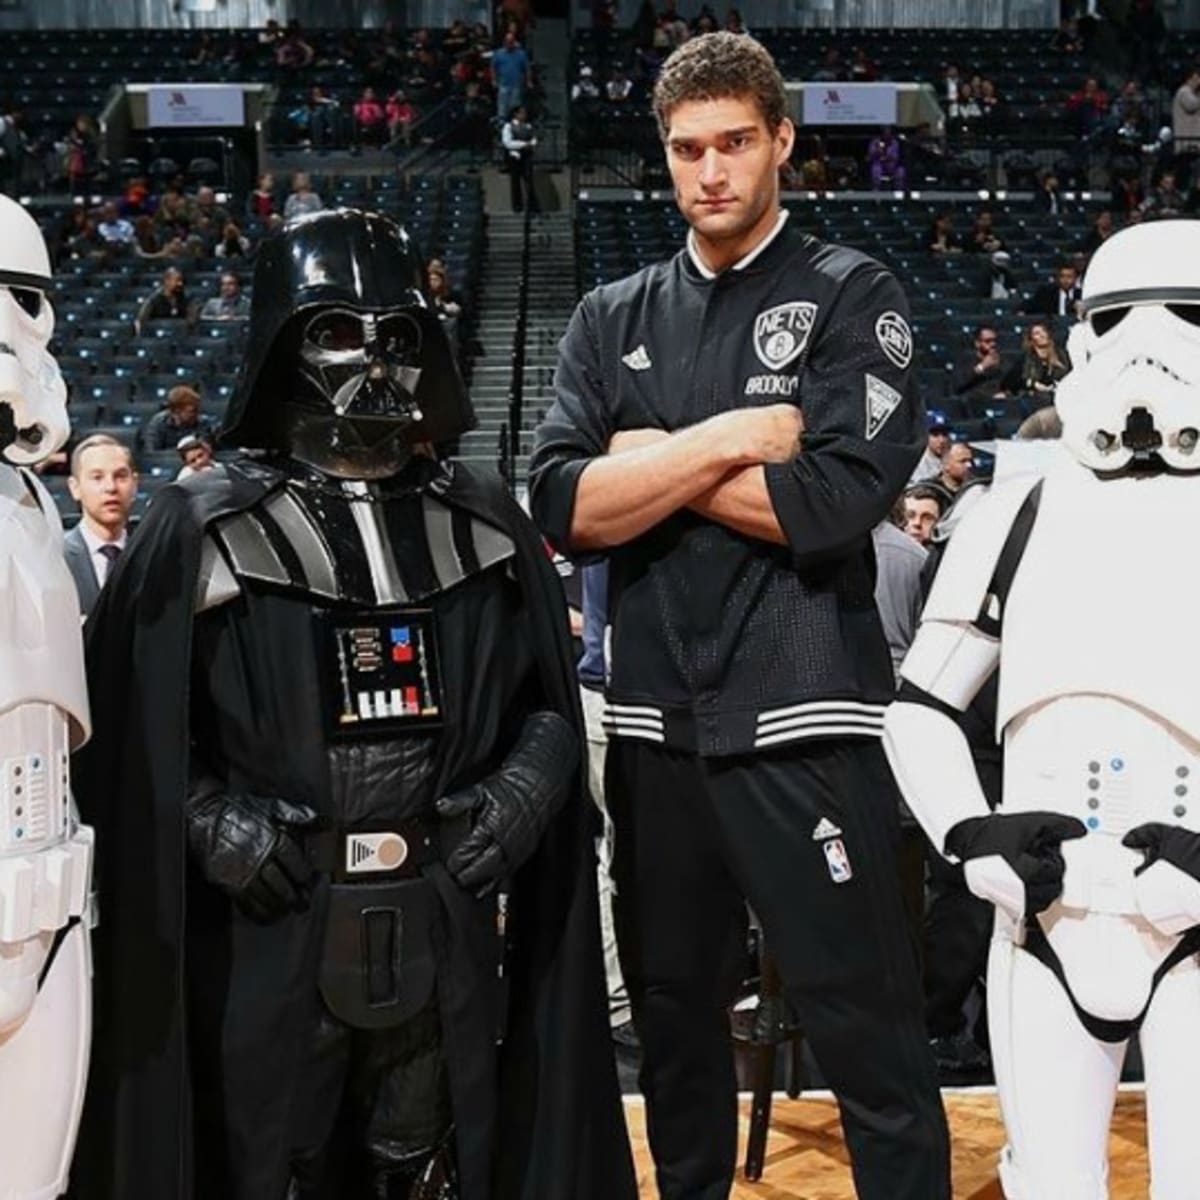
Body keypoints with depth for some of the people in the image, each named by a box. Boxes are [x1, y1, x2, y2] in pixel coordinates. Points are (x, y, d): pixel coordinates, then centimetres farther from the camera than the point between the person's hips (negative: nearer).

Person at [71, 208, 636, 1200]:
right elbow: (124, 727, -1)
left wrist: (525, 788, -2)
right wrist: (207, 822, -14)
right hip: (268, 937, -3)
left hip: (446, 933, 3)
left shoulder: (485, 523, 8)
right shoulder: (204, 530, -2)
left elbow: (552, 701, 15)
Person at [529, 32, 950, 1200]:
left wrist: (650, 465, -6)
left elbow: (840, 500, -15)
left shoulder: (851, 295, 0)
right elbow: (559, 505, -2)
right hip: (652, 723, 5)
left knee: (869, 1039, 0)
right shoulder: (612, 318, 11)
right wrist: (721, 442, -12)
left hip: (800, 720, -4)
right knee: (673, 1020, 18)